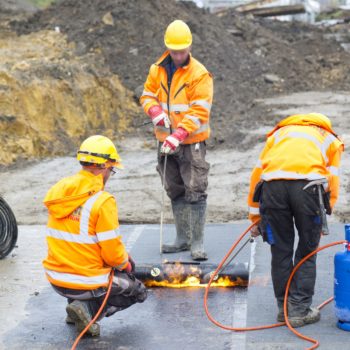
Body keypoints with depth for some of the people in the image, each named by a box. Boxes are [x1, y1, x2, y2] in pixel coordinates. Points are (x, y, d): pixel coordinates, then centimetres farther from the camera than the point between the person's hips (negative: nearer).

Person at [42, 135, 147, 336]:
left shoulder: (59, 190, 0)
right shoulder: (103, 201, -21)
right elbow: (112, 253, -18)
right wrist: (125, 264, 6)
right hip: (86, 284, -7)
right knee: (138, 292, 17)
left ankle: (76, 304, 15)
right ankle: (89, 308, -5)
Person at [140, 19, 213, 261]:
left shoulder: (200, 74, -12)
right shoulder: (158, 70, 5)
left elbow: (199, 112, -17)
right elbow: (148, 95, 12)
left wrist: (178, 136, -26)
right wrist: (155, 112, -11)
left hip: (191, 142, -6)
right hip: (166, 141, 6)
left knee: (195, 191, -9)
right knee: (175, 191, 13)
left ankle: (198, 243, -5)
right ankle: (183, 239, 24)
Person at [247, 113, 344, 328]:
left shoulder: (278, 133, 36)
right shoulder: (330, 140, 32)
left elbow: (257, 174, 28)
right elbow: (332, 184, 20)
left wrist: (255, 216, 33)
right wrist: (322, 221, 25)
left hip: (272, 185, 2)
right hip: (309, 185, -2)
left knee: (280, 251, 16)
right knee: (307, 252, 14)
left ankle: (284, 308, 25)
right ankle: (300, 310, 14)